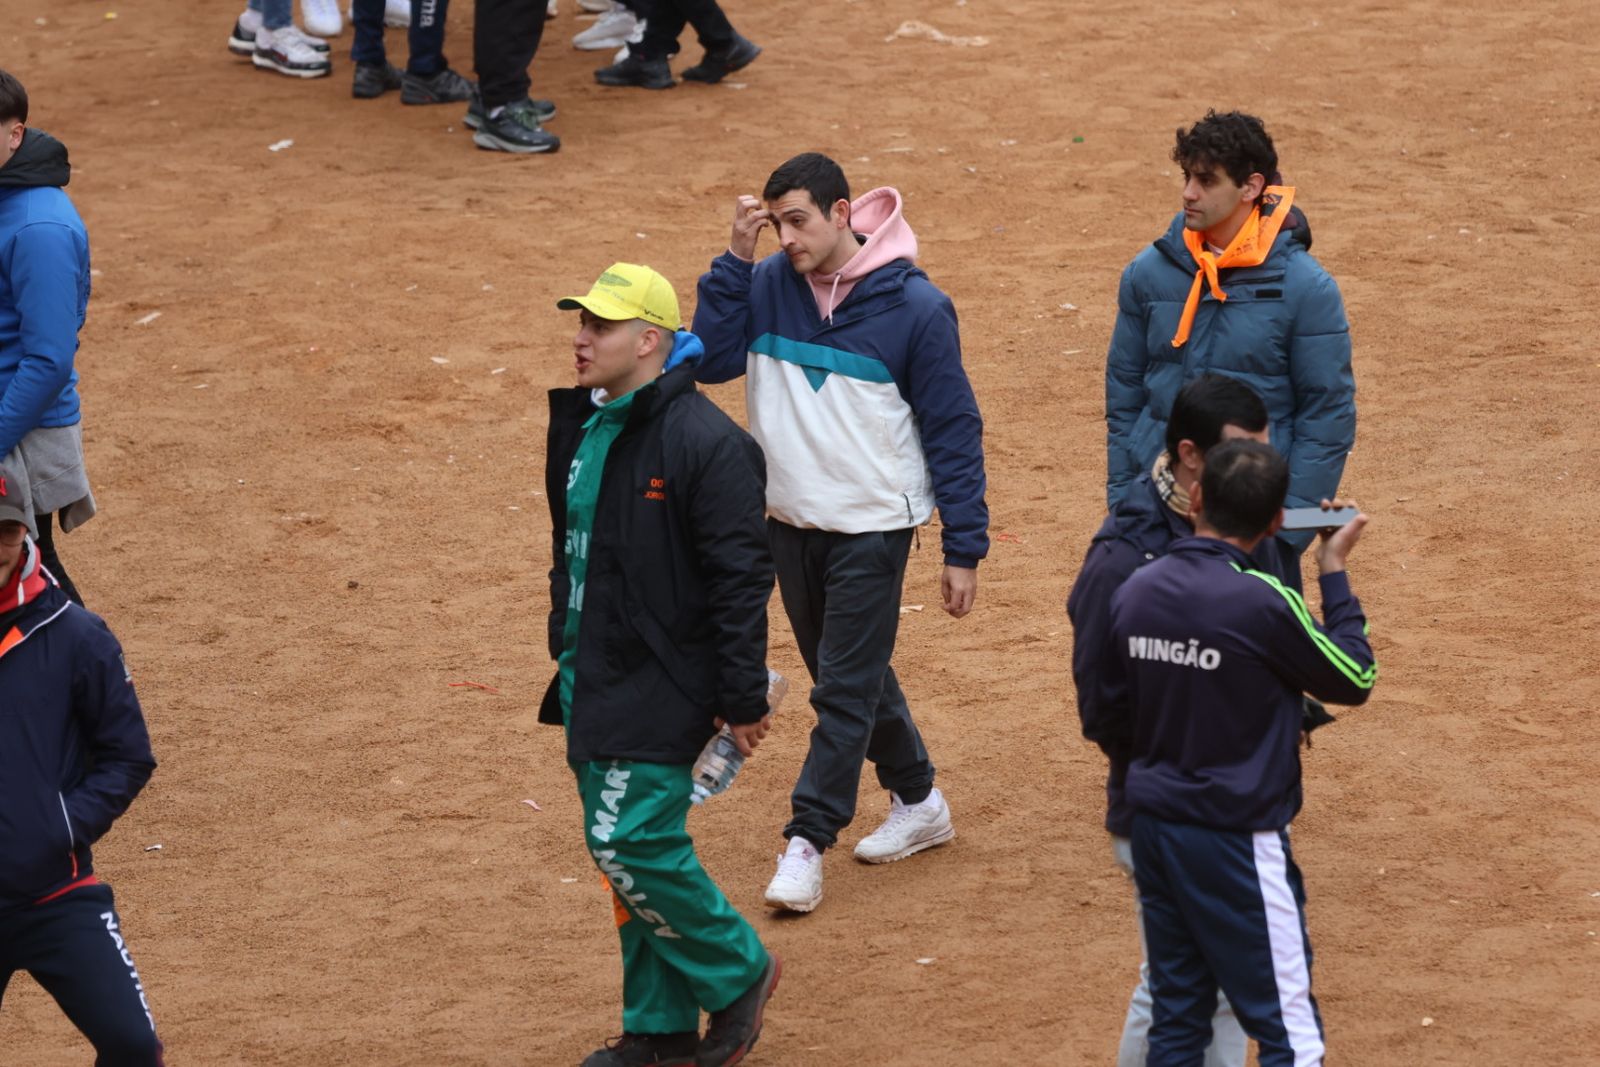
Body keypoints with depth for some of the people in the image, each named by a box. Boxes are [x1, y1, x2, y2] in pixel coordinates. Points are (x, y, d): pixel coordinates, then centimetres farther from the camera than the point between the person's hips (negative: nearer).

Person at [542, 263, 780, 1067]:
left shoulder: (703, 443, -17)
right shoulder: (581, 427, 8)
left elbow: (741, 576, -17)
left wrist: (743, 699, -17)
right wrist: (566, 651, 21)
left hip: (661, 687, -8)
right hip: (590, 682, 8)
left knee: (631, 845, -11)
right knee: (625, 849, 12)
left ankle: (739, 972, 11)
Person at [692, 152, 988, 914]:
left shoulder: (914, 306, -13)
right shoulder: (769, 285, -2)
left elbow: (954, 430, -8)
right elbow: (713, 359, -12)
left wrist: (964, 549, -9)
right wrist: (735, 260, -17)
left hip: (872, 528, -5)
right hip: (789, 521, 5)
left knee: (845, 687, -5)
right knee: (848, 676, 16)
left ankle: (808, 843, -1)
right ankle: (917, 802, 32)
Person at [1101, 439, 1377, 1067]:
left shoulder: (1136, 590, 1)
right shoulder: (1264, 602, -18)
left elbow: (1108, 721, 9)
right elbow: (1354, 680, -5)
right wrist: (1334, 574, 4)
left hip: (1153, 829, 7)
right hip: (1236, 843, -7)